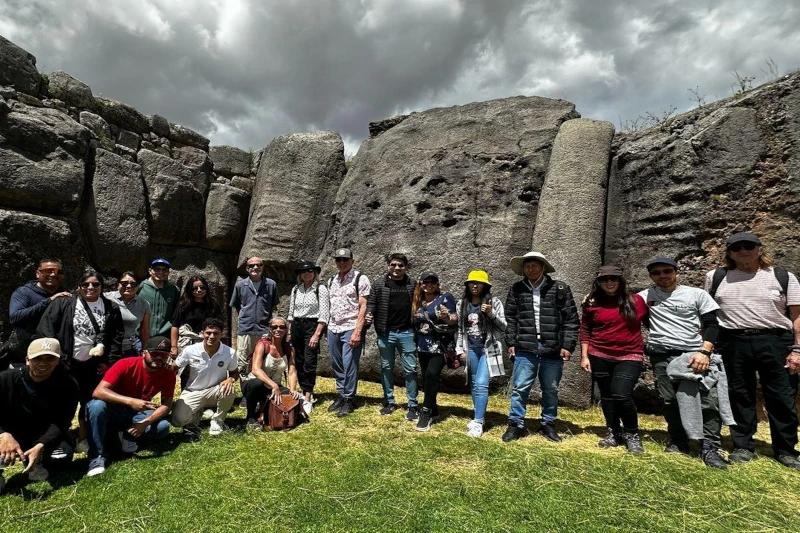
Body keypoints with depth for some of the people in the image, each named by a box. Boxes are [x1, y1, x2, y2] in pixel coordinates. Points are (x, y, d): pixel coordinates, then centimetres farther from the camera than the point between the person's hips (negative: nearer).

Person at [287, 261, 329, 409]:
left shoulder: (321, 289, -7)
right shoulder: (295, 289, 9)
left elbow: (324, 315, -11)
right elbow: (291, 313, 15)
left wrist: (316, 335, -17)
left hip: (312, 326, -5)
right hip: (296, 327, 5)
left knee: (309, 362, -9)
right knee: (299, 362, 10)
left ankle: (308, 399, -4)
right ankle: (305, 393, 24)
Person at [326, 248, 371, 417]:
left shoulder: (360, 279, -6)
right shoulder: (332, 281, 13)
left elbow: (363, 307, -11)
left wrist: (357, 331, -17)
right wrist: (329, 327, 12)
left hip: (351, 329, -6)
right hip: (333, 329, 6)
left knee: (349, 366, -2)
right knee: (337, 365, 12)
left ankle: (349, 400, 11)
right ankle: (340, 396, 25)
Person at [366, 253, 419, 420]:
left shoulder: (413, 285, 5)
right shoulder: (379, 284, 2)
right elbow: (371, 303, 1)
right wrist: (368, 317, -17)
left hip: (407, 333, 0)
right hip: (385, 333, 0)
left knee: (410, 369, 3)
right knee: (386, 368, 11)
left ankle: (413, 406, 13)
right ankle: (389, 402, 26)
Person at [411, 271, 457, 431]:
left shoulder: (445, 298, -5)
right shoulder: (418, 301, 12)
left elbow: (455, 319, -10)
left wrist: (447, 317, -30)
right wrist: (415, 344, 15)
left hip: (440, 346, -6)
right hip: (423, 347, 6)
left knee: (432, 374, -20)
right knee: (427, 378, 11)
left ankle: (426, 413, -12)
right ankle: (432, 409, 27)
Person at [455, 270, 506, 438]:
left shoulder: (494, 302, -5)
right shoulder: (461, 304, 7)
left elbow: (503, 327, -5)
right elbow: (459, 329, 13)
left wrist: (491, 313, -20)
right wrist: (460, 349, 8)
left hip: (488, 348, -4)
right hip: (470, 349, 4)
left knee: (481, 384, -11)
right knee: (474, 385, 11)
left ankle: (478, 422, -5)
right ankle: (479, 417, 25)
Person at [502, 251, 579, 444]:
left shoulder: (560, 289, 0)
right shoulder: (517, 289, 5)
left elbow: (571, 319, 0)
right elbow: (510, 318, 8)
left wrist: (568, 345, -5)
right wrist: (511, 343, 3)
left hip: (552, 349, 0)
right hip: (525, 348, 0)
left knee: (551, 390, 13)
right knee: (520, 388, 4)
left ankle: (548, 425, 30)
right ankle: (516, 424, 17)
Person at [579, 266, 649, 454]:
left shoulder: (636, 301, 0)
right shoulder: (592, 303, 1)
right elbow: (585, 330, 4)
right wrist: (584, 356, 1)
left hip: (629, 357, -2)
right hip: (599, 357, 2)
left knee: (622, 395, -13)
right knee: (607, 396, 12)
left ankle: (632, 435, 10)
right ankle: (614, 433, 29)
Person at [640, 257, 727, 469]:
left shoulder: (697, 294, 4)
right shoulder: (645, 296, 8)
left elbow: (712, 324, 1)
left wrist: (704, 352, -13)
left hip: (695, 354, -1)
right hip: (662, 356, 1)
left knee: (710, 400, -12)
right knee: (670, 402, 6)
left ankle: (709, 448, -3)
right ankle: (678, 442, 22)